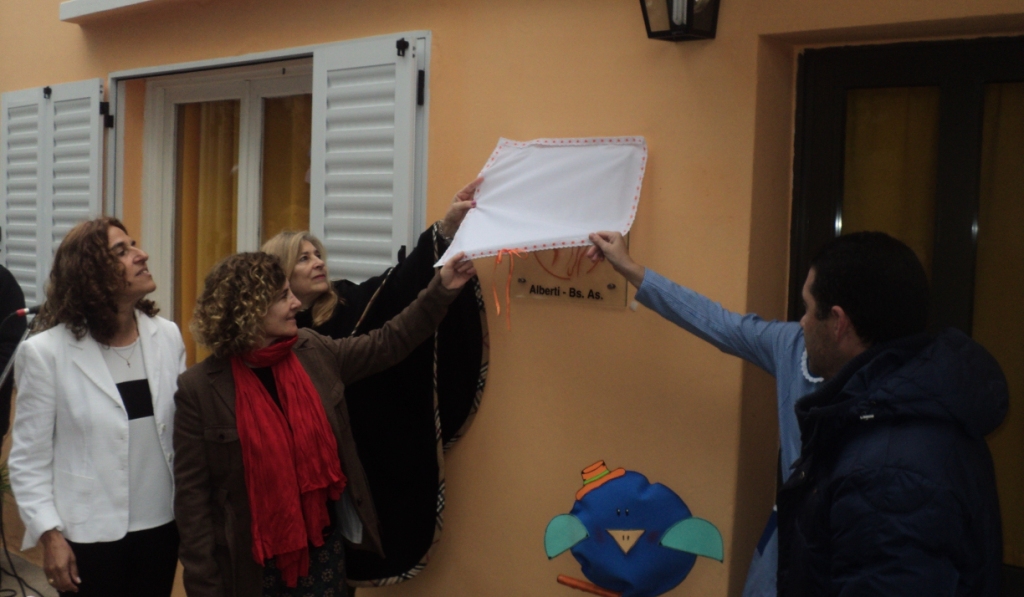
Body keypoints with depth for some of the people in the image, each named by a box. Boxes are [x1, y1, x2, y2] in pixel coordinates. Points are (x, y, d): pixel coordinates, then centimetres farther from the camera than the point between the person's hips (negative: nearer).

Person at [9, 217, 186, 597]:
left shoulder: (167, 336, -1)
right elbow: (29, 458, -7)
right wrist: (49, 535, -10)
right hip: (90, 534, -4)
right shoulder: (46, 352, -11)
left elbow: (186, 429, 5)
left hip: (162, 523, 4)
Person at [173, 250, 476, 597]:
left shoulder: (315, 354, -1)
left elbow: (388, 343, 11)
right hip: (250, 562, -4)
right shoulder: (200, 389, -13)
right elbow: (192, 495, -11)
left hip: (323, 545, 4)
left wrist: (442, 289, 4)